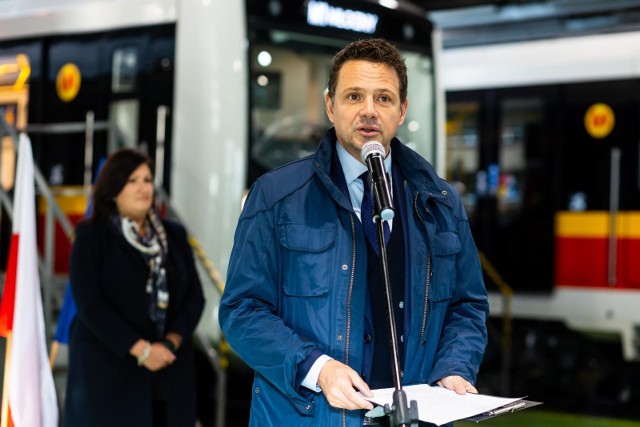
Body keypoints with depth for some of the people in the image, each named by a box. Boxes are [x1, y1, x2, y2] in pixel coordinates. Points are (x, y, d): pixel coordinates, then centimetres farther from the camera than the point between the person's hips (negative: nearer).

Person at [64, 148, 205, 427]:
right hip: (108, 374, -4)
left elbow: (195, 297, 7)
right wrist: (140, 349, -16)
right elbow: (90, 304, -9)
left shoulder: (174, 236, 13)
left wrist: (170, 343, -9)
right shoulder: (92, 236, 0)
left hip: (168, 376, 4)